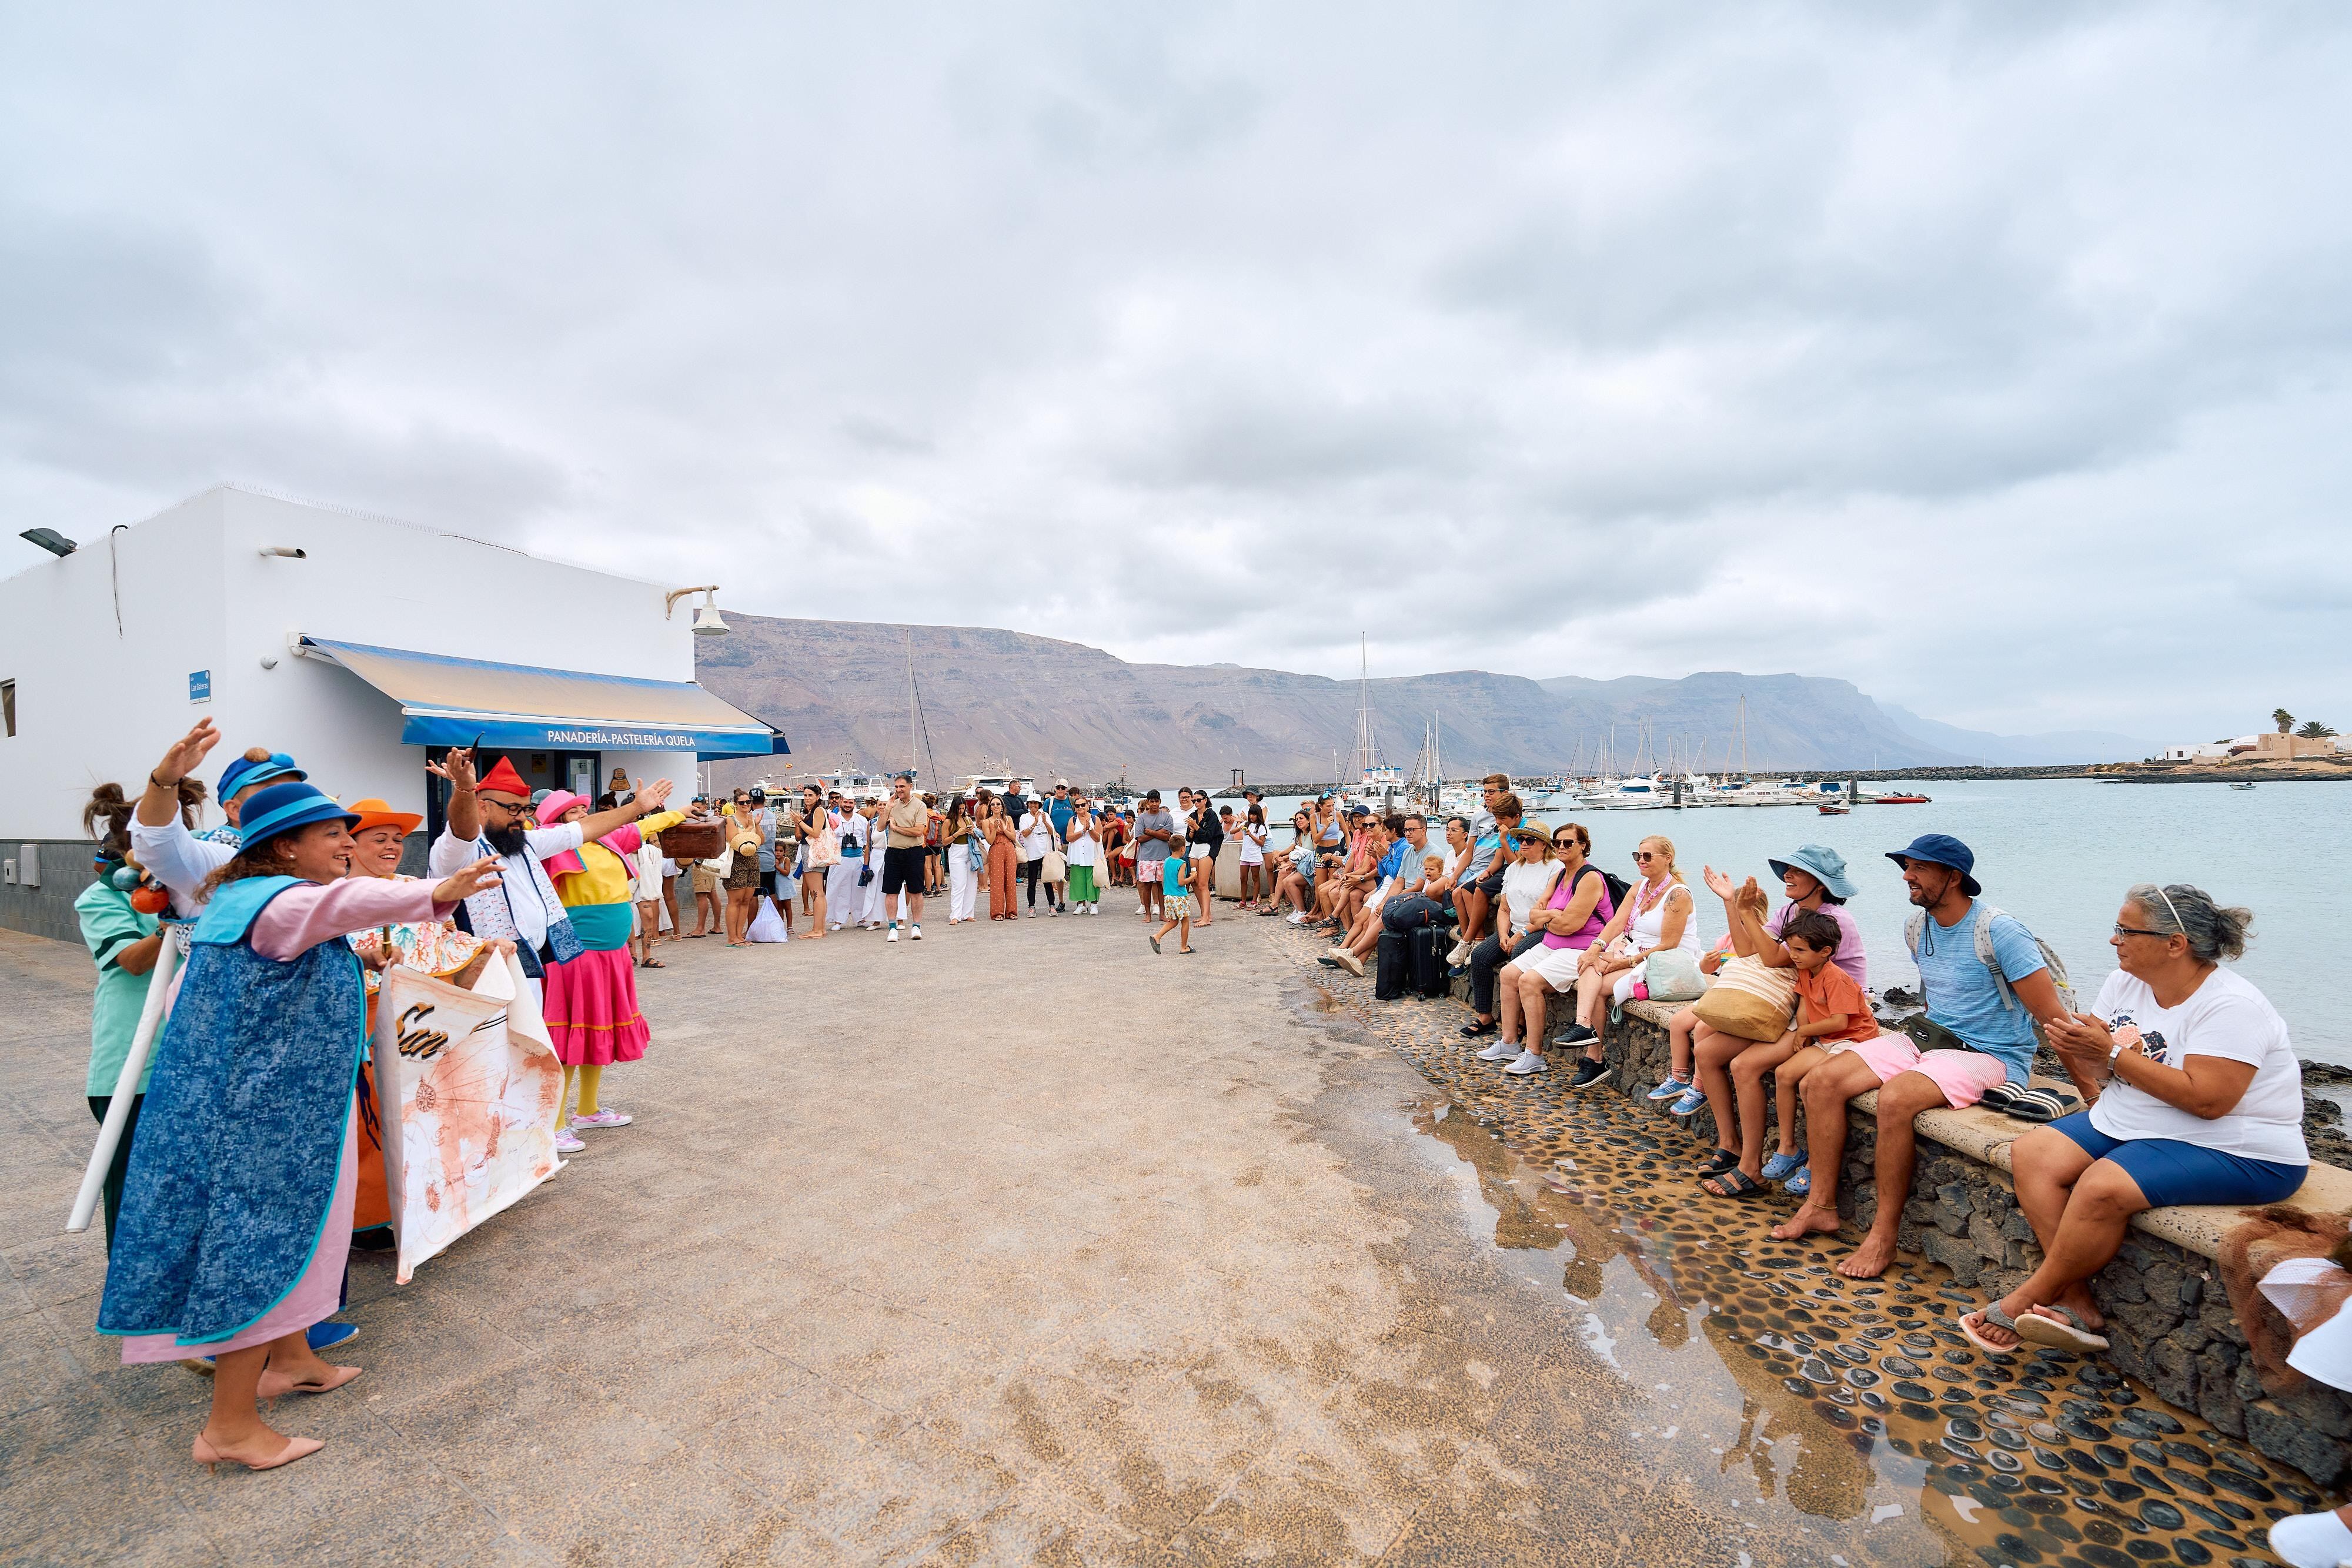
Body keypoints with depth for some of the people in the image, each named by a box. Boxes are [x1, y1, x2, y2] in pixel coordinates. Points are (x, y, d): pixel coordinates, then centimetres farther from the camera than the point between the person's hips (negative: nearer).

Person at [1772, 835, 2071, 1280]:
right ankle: (1821, 1205, -1)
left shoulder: (1999, 931, -17)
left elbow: (2052, 1016, -18)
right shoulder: (1918, 925, 6)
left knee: (1896, 1097, -35)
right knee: (1822, 1081, -10)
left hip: (1991, 1056, -8)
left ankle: (1884, 1236, -20)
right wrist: (1923, 1030, 19)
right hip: (1930, 1039, 8)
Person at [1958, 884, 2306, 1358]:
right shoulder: (2126, 982, 4)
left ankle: (2027, 1300, -11)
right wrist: (2072, 1047, -11)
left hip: (2235, 1153, -9)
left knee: (2103, 1186, -30)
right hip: (2130, 1123, 9)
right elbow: (2097, 1060, 11)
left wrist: (2112, 1053, -26)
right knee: (2032, 1154, -9)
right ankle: (2077, 1304, -12)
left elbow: (2207, 1100, -28)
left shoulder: (2231, 1006, -20)